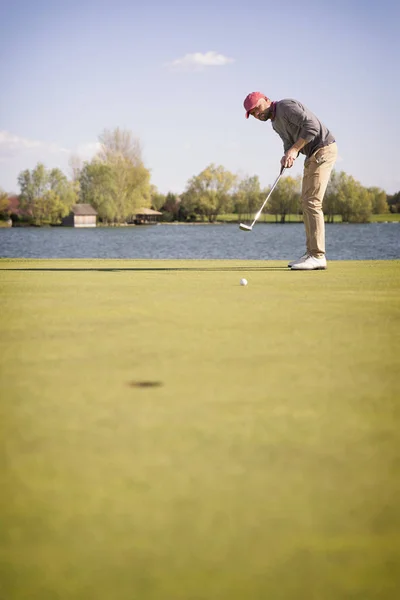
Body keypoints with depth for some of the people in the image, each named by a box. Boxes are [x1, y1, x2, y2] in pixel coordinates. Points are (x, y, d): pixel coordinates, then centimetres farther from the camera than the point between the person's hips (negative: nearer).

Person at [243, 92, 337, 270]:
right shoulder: (275, 122, 16)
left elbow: (312, 125, -24)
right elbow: (289, 142, 15)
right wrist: (288, 155, -7)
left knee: (312, 202, -15)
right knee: (306, 202, 10)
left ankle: (318, 256, -18)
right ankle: (311, 253, 12)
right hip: (312, 154, 11)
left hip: (323, 149, -11)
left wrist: (295, 149, -22)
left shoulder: (286, 106, -15)